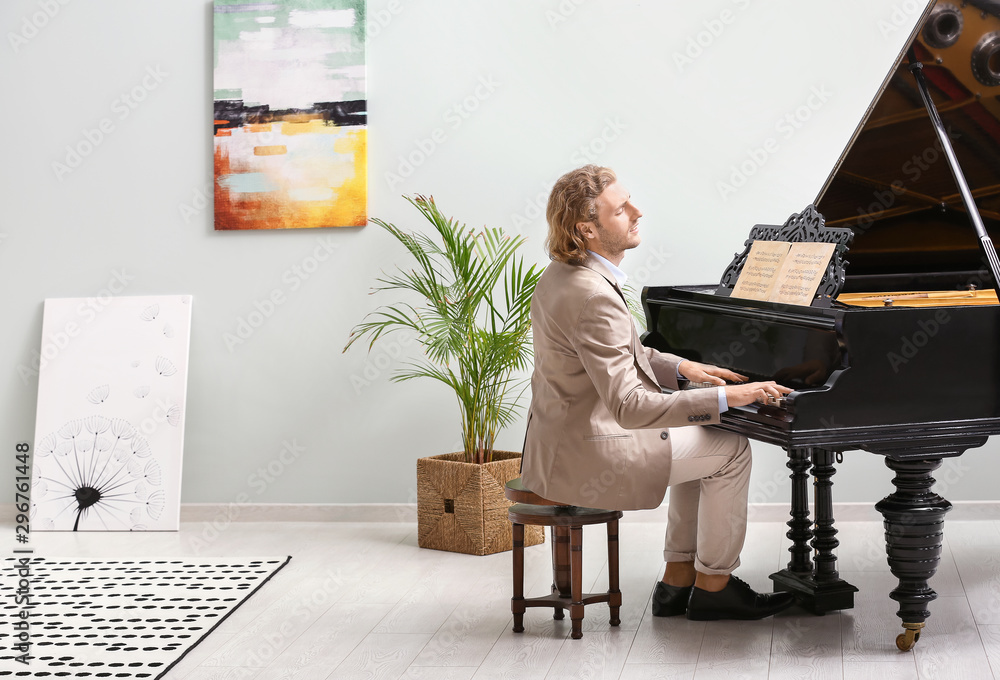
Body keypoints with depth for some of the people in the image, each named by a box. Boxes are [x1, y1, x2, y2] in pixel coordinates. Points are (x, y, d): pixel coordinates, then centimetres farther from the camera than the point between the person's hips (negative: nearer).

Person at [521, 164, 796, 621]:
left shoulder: (563, 275, 7)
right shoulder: (593, 298, -26)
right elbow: (630, 406, -29)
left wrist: (681, 368, 9)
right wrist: (726, 398, -24)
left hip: (563, 440, 10)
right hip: (587, 457, -10)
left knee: (700, 441, 23)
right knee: (730, 450, 2)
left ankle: (678, 580, 24)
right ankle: (712, 585, 14)